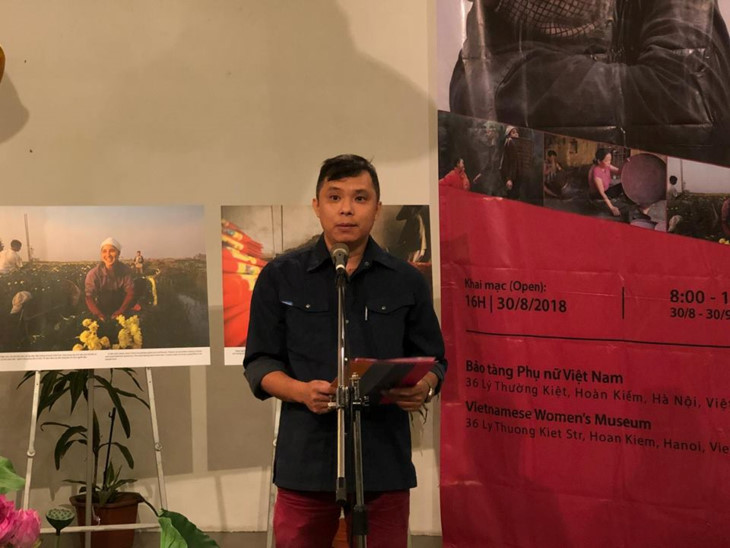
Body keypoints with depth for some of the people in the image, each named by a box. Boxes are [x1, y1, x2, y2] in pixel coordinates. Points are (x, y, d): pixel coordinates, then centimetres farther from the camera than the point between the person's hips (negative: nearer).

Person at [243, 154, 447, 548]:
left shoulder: (407, 282, 9)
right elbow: (260, 363, 5)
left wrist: (423, 387, -11)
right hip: (306, 457, -1)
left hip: (385, 457, 1)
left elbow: (432, 360, 13)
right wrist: (302, 391, -15)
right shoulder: (280, 277, 6)